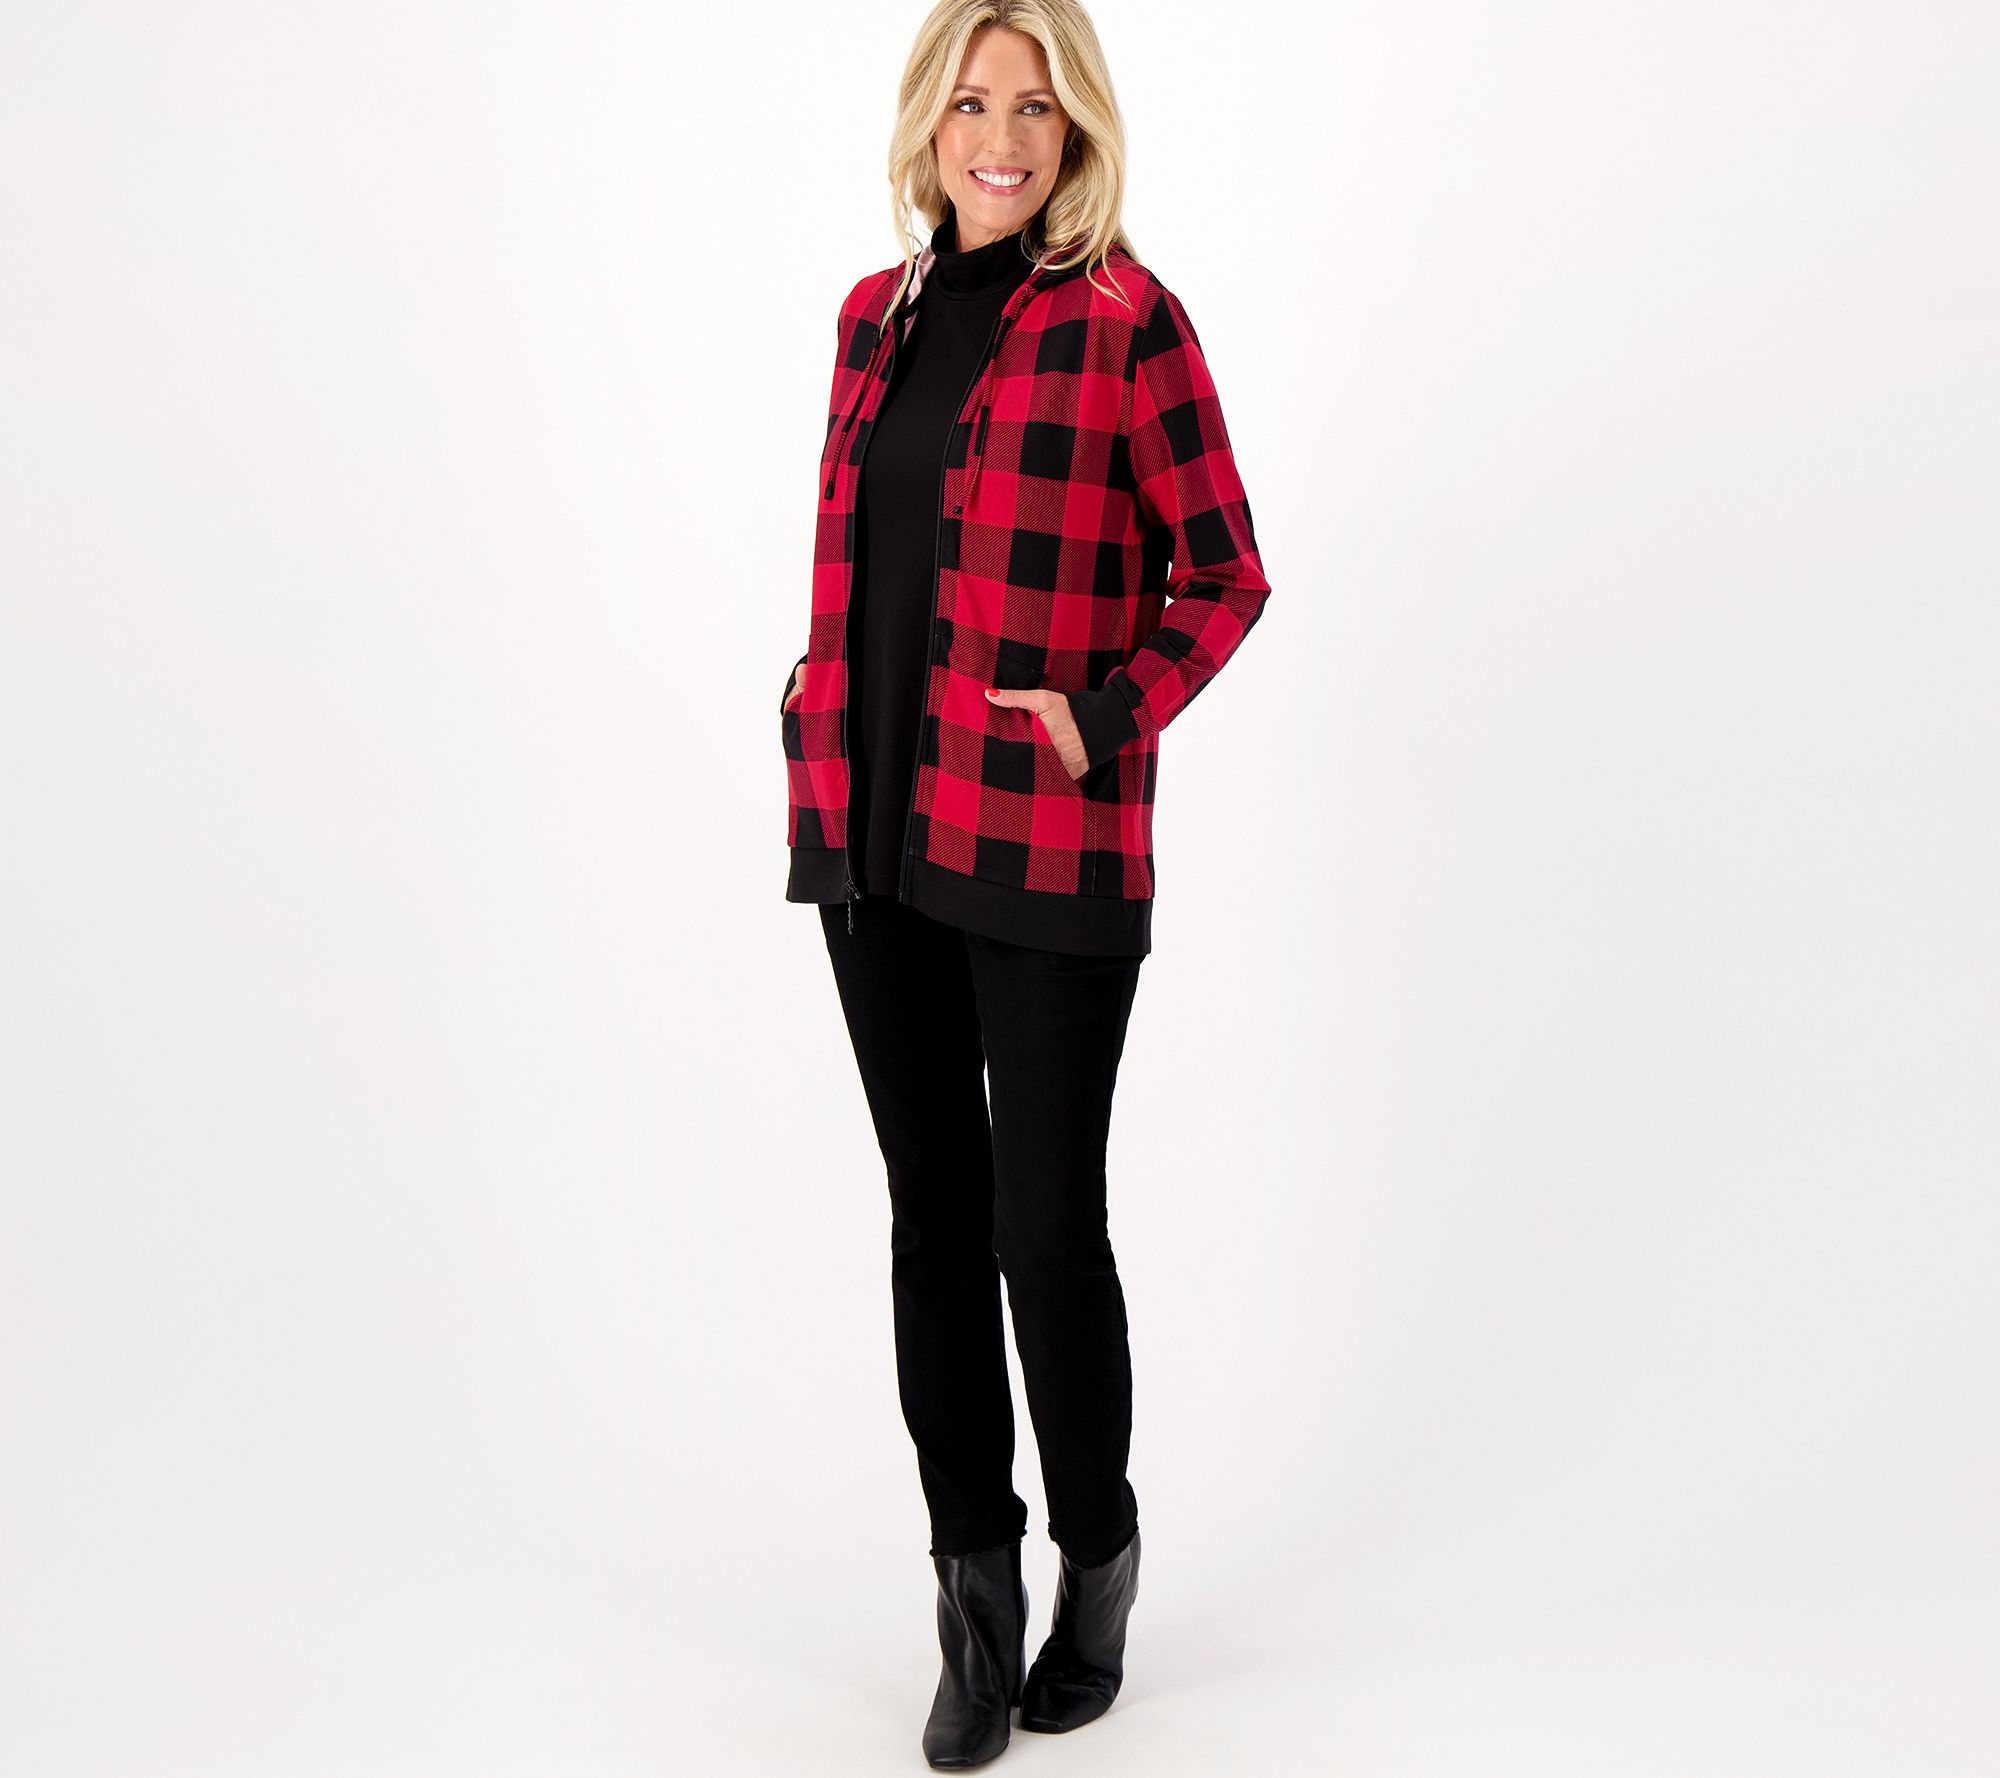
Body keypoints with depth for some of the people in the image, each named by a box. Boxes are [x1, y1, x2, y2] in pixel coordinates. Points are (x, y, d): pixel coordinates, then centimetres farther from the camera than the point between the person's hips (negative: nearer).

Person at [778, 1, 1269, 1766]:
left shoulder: (1126, 321, -6)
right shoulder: (880, 313, 11)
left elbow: (1226, 574, -4)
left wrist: (1107, 719, -15)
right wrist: (824, 725, 8)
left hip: (1046, 845, -5)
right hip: (873, 830, 6)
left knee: (1046, 1227, 3)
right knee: (933, 1218, 10)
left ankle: (1096, 1558, 27)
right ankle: (976, 1583, 24)